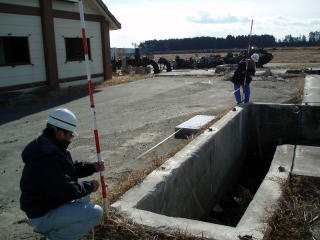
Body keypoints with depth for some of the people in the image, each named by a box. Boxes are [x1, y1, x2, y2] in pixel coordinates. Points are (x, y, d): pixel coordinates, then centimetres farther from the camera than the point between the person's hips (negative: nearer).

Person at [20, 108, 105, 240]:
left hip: (51, 201, 10)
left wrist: (93, 167, 1)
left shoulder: (49, 145, 5)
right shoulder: (48, 157, -29)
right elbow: (65, 190, -28)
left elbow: (71, 167, 16)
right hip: (42, 215, -10)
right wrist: (90, 186, -12)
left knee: (83, 196, 28)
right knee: (96, 213, -19)